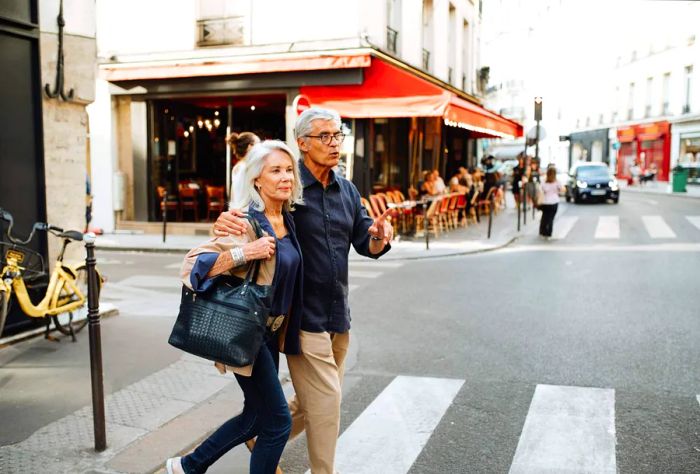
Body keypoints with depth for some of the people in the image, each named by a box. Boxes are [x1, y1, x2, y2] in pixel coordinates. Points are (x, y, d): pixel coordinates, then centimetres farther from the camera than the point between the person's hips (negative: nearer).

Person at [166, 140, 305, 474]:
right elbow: (193, 266, -23)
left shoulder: (287, 218, 4)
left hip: (271, 332, 8)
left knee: (256, 417, 18)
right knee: (278, 421, -1)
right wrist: (244, 253, -32)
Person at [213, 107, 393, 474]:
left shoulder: (347, 190, 8)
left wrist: (379, 237, -16)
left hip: (339, 313, 7)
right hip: (304, 315, -7)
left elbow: (366, 245, 8)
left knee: (313, 400, 20)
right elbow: (248, 221, -11)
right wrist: (226, 221, -35)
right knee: (326, 400, -2)